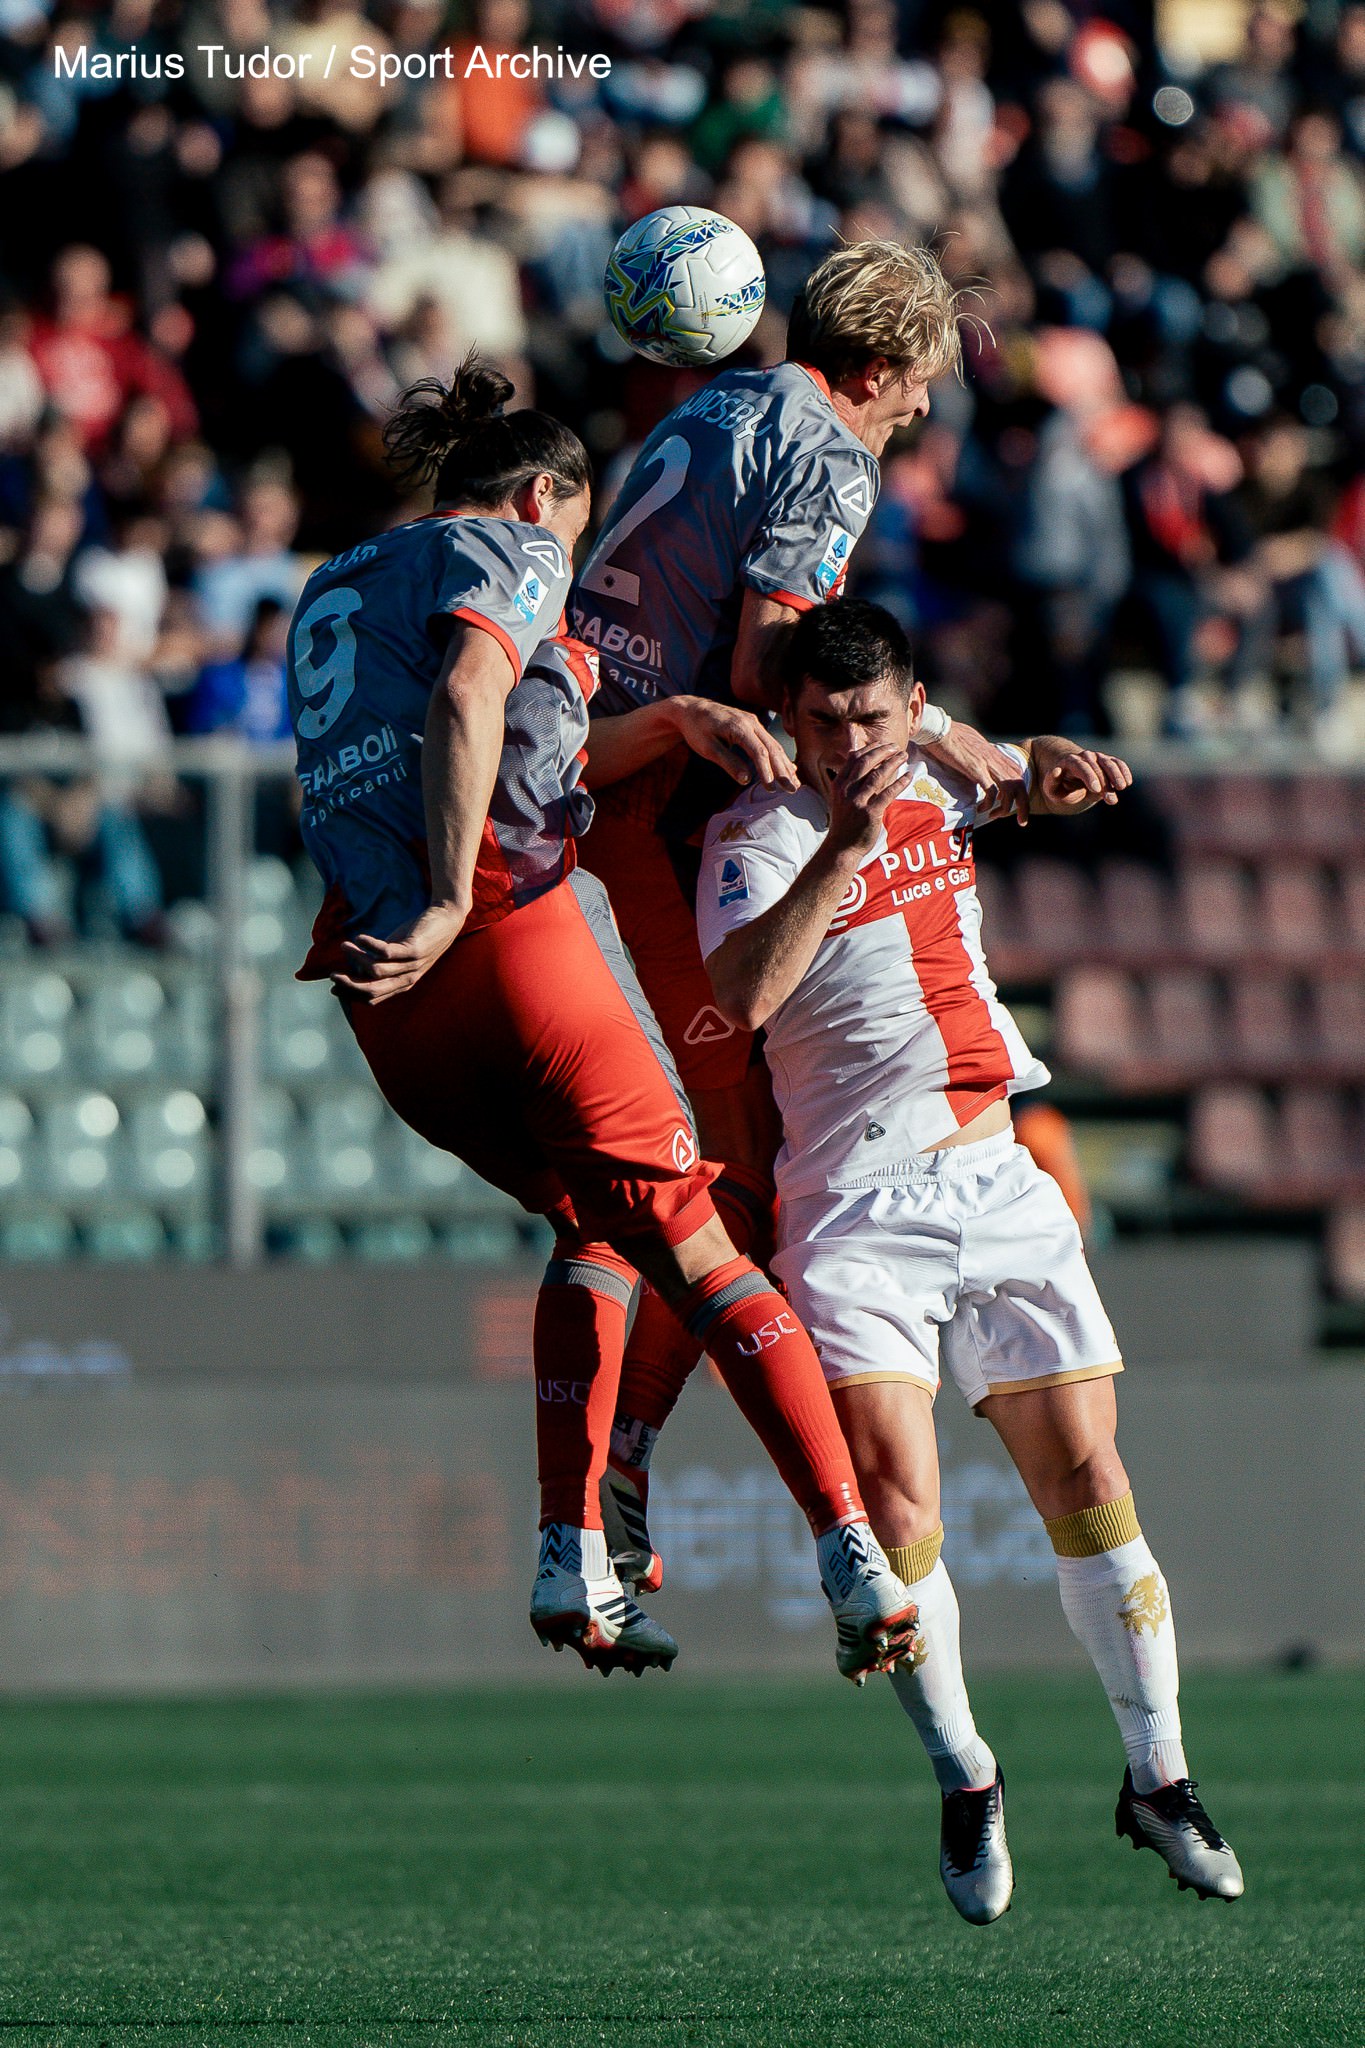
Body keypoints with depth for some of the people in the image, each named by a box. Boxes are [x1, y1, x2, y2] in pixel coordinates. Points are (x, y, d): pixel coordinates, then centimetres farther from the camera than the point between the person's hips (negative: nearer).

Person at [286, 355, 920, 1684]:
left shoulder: (331, 591, 28)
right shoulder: (504, 551, 6)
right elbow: (465, 699, -15)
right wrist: (451, 904, -20)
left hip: (382, 995, 7)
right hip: (508, 927, -7)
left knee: (595, 1224, 23)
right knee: (691, 1242, -2)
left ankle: (572, 1560, 10)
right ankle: (856, 1561, -11)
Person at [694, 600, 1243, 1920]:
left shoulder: (934, 781, 9)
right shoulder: (758, 836, -8)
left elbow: (1024, 769, 34)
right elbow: (743, 994, -27)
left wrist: (1063, 768, 10)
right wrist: (847, 846, -34)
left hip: (1001, 1187, 5)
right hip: (853, 1206, -4)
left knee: (1088, 1483, 0)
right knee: (894, 1500, -17)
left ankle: (1157, 1777, 13)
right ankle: (964, 1784, 2)